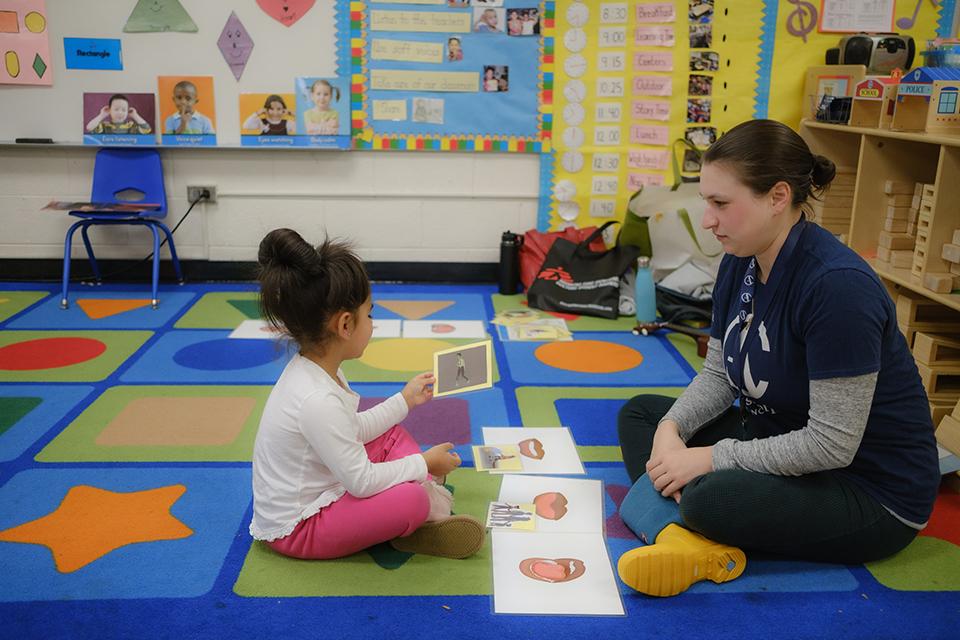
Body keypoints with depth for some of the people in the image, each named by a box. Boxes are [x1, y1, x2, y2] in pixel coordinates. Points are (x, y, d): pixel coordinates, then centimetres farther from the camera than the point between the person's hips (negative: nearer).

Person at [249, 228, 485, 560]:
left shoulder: (313, 368, -2)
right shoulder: (318, 400, -32)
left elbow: (352, 430, 13)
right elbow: (362, 482, -26)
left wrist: (405, 399, 18)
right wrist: (424, 464, -13)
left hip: (320, 489, 10)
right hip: (295, 529, -10)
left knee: (392, 434, 15)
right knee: (410, 499, -29)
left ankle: (432, 494, -2)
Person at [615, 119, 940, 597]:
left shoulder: (839, 285, -28)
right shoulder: (740, 264, -3)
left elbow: (832, 444, -28)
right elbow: (719, 375, 5)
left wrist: (710, 459, -22)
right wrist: (671, 428, -14)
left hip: (872, 490, -9)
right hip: (781, 441, 9)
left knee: (712, 498, -37)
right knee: (639, 414, 6)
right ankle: (687, 537, -17)